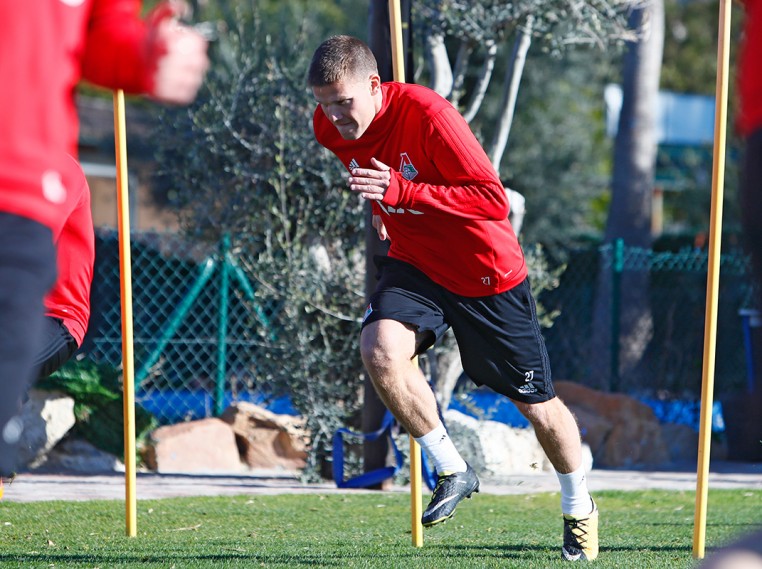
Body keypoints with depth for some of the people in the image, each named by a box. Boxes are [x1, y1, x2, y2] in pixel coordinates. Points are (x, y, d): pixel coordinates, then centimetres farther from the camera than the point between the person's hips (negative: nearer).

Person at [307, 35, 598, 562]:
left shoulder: (427, 114, -29)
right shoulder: (331, 128, -10)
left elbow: (494, 200, -32)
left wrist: (401, 191, -39)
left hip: (486, 272, -4)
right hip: (415, 262, 4)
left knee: (535, 400, 8)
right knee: (380, 350, -27)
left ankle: (580, 509, 34)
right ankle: (452, 470, -8)